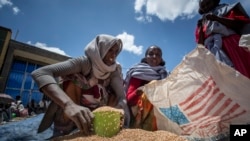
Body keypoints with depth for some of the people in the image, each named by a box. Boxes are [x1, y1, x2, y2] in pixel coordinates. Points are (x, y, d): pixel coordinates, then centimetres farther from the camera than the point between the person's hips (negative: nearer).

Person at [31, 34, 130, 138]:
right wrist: (69, 104, -55)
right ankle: (63, 131, -19)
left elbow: (122, 96, -23)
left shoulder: (115, 69, -16)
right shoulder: (84, 62, -27)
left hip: (96, 111, 3)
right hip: (75, 106, -2)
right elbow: (40, 73, -39)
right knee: (73, 80, -29)